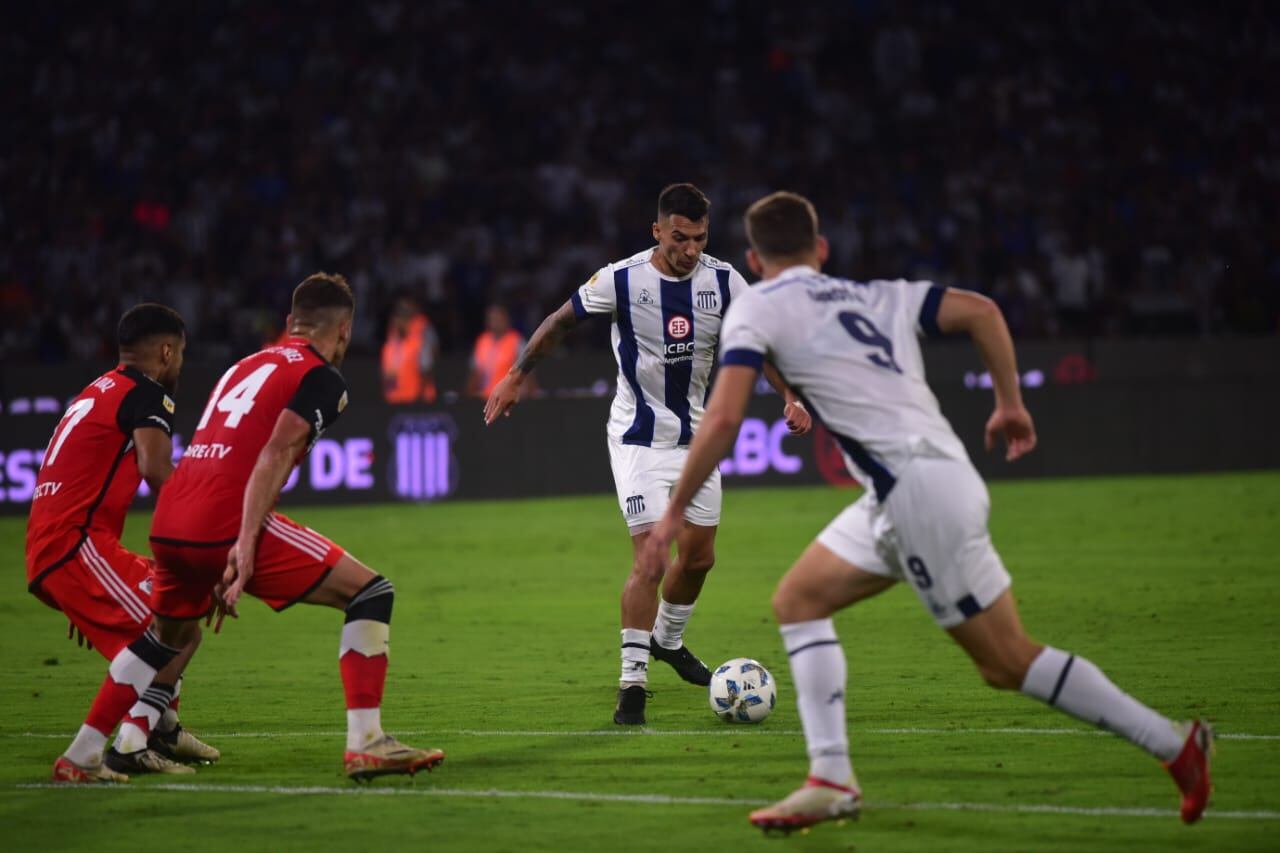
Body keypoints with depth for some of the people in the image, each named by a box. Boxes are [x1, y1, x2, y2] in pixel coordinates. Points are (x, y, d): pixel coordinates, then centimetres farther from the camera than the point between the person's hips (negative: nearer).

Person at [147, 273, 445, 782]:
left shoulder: (245, 366, 28)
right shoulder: (321, 378, 4)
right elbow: (274, 457, -12)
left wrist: (219, 573, 37)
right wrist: (245, 548, -20)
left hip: (167, 527, 8)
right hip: (227, 528, -8)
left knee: (170, 636, 34)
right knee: (370, 593, -1)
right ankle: (365, 744, -10)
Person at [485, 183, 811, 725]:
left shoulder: (723, 281, -6)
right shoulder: (620, 280, -16)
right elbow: (559, 323, -2)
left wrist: (790, 396, -13)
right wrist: (515, 377, 2)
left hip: (694, 434, 5)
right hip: (639, 436, -5)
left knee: (699, 555, 13)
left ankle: (667, 639, 41)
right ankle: (632, 684, -11)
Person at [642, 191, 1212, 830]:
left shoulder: (756, 308, 2)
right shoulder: (874, 296, 21)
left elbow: (723, 418, -9)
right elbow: (980, 310, 12)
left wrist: (674, 512, -1)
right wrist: (1010, 404, 20)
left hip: (914, 487, -8)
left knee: (1007, 661, -2)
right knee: (798, 601, 15)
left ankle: (1174, 746, -1)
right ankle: (831, 779, 7)